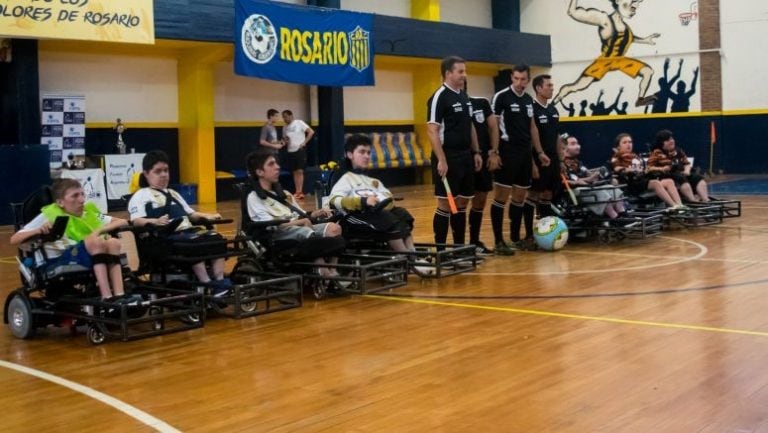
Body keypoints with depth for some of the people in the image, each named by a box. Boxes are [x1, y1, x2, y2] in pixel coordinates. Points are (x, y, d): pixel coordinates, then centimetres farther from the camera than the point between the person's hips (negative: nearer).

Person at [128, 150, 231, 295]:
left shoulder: (173, 193, 32)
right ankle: (208, 286, -36)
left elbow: (190, 213, 30)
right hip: (163, 239, -7)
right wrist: (155, 222, -30)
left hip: (186, 232, 7)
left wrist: (206, 216, 9)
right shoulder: (141, 195, 7)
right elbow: (137, 221, -10)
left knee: (216, 238, -20)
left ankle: (219, 281, -27)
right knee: (195, 244, -35)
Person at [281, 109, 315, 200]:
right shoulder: (285, 127, 10)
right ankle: (297, 192, 11)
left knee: (300, 171, -11)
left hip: (300, 150, -6)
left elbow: (311, 132, -9)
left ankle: (300, 192, -13)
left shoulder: (299, 123, -6)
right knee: (295, 172, 7)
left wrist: (304, 142, -12)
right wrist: (285, 142, -3)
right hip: (290, 151, 6)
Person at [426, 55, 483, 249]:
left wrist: (476, 152, 14)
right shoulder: (439, 97, -11)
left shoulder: (464, 96, 14)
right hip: (448, 158, -8)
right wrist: (441, 160, -21)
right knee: (446, 203, -6)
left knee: (462, 203, 11)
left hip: (465, 156, 8)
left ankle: (460, 246, 19)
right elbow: (432, 131, -16)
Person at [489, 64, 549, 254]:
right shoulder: (501, 96, -7)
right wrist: (494, 152, -17)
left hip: (525, 153, 7)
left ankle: (516, 237, 20)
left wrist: (539, 152, 15)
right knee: (501, 197, -6)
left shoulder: (529, 100, 13)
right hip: (507, 153, -7)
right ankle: (499, 241, -4)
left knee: (520, 197, 10)